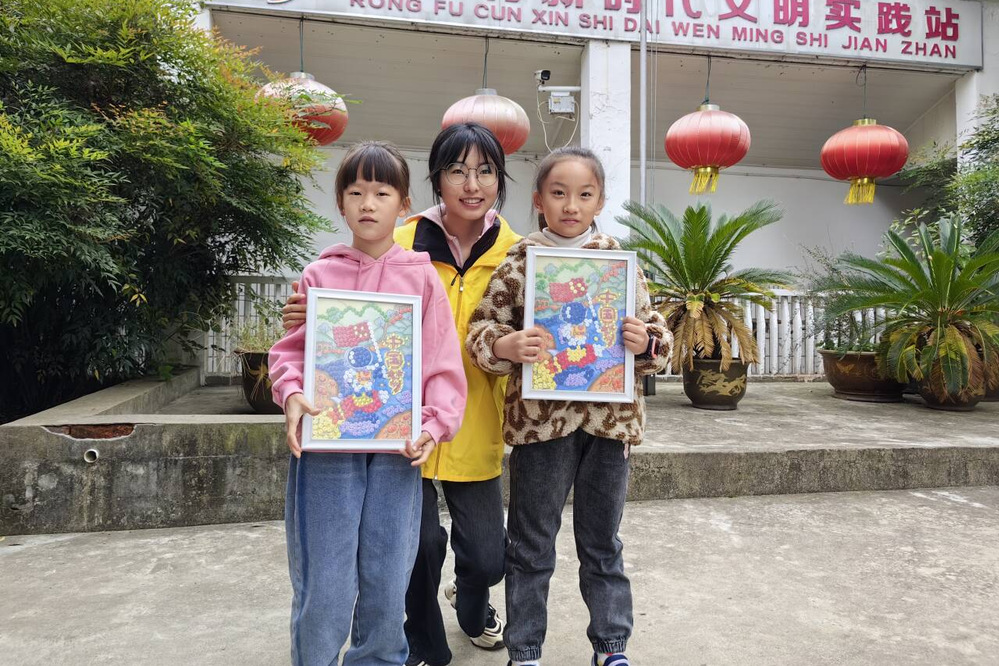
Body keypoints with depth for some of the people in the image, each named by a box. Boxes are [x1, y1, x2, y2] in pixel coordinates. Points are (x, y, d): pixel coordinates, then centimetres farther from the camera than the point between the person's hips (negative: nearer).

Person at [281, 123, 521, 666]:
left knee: (486, 557, 5)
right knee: (419, 543, -2)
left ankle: (471, 604, 46)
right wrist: (312, 320, -17)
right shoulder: (401, 245, -7)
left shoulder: (514, 254, -2)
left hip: (473, 430, 2)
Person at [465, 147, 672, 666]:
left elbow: (652, 328, 10)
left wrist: (647, 341, -11)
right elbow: (481, 329, 0)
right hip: (540, 418, -2)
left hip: (610, 417, 2)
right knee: (531, 544, 12)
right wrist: (505, 346, -20)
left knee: (602, 542, 17)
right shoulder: (519, 260, -1)